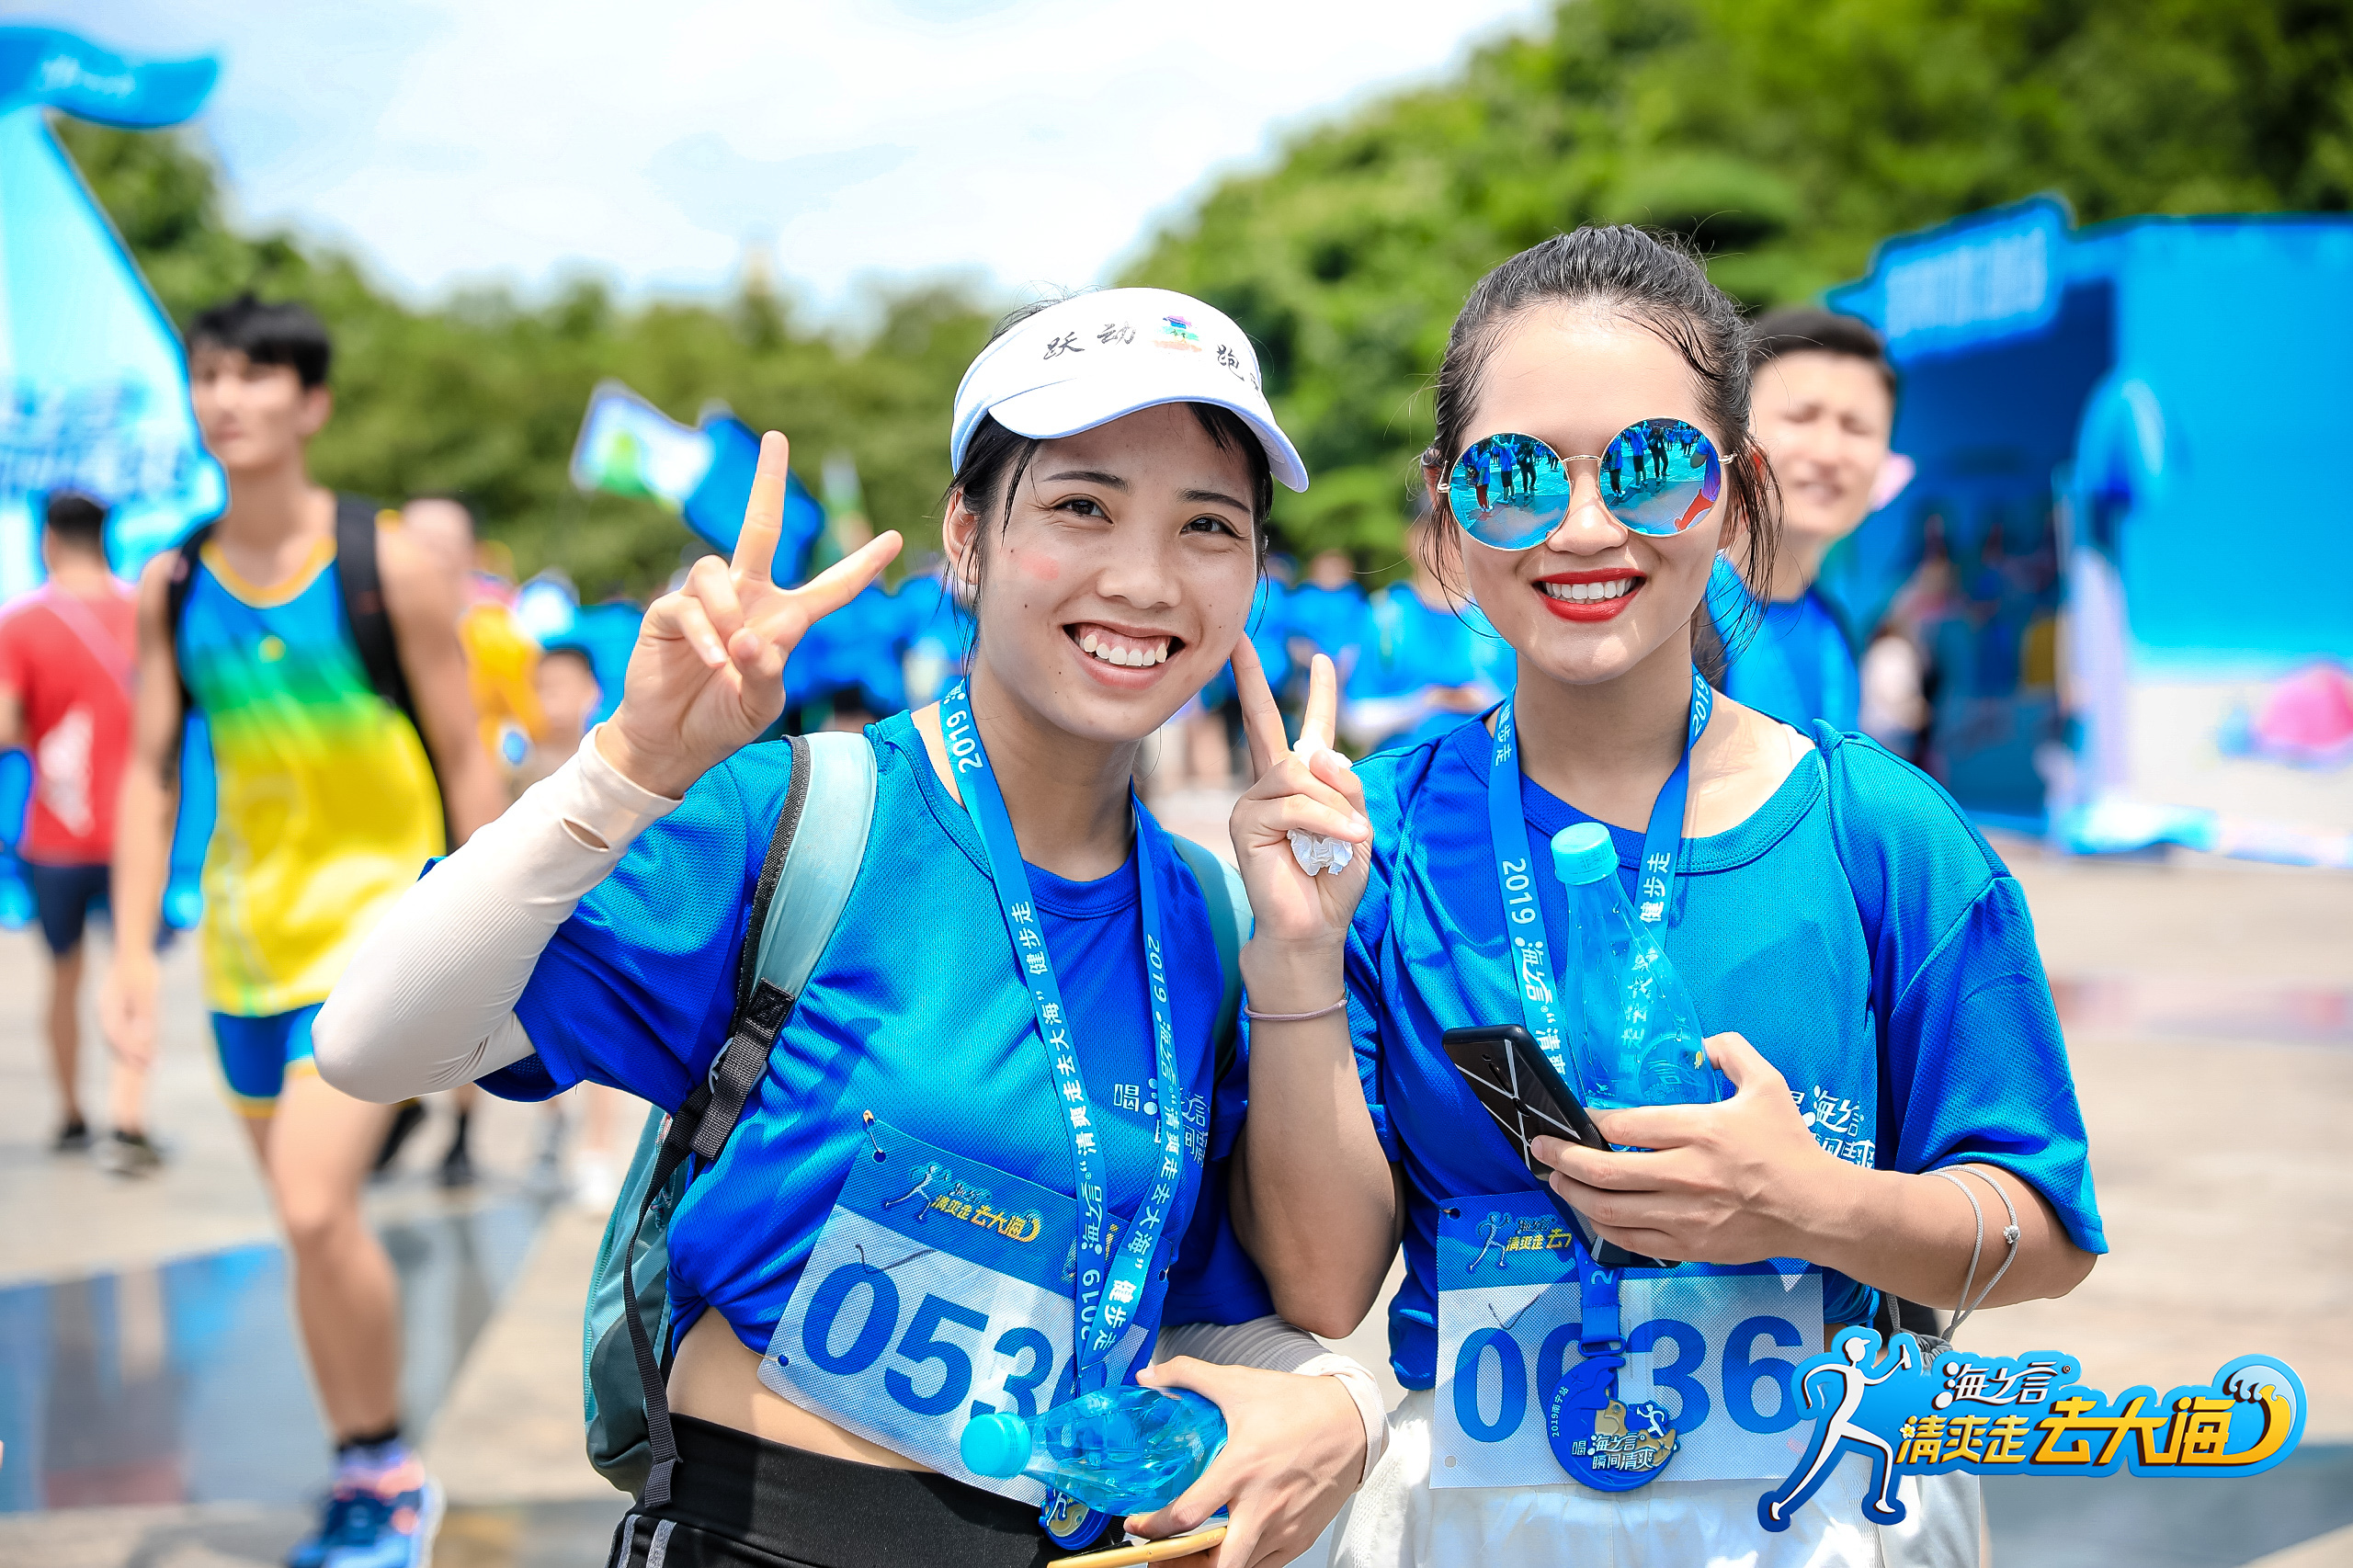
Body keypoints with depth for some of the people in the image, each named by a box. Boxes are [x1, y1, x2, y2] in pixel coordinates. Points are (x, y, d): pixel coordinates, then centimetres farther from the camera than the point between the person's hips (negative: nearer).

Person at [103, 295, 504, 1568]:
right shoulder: (171, 586, 3)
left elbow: (465, 766, -6)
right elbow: (149, 771, 6)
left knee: (314, 1209, -19)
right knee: (310, 1224, 12)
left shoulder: (389, 569, -10)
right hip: (249, 933, 5)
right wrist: (133, 952, -1)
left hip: (382, 910, -5)